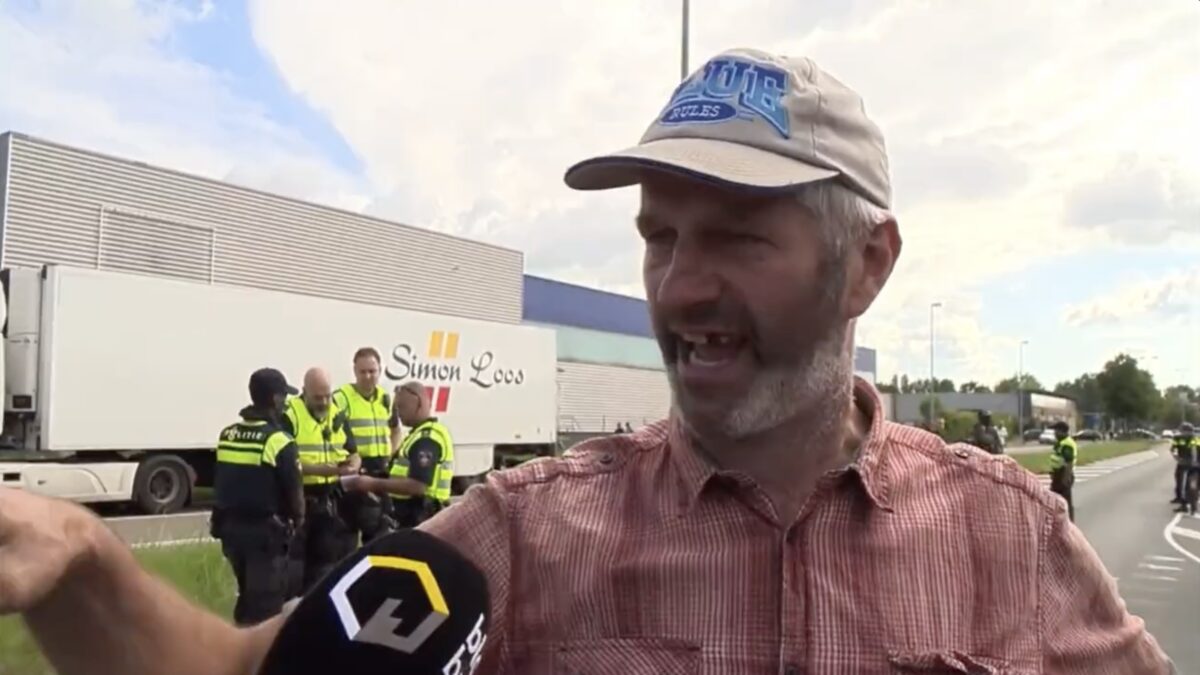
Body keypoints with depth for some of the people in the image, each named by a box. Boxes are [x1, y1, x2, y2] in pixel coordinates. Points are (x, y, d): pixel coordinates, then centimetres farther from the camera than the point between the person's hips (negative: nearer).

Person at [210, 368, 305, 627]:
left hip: (231, 526, 7)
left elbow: (220, 483, 12)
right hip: (265, 531, -7)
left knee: (248, 593, 22)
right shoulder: (279, 441, -17)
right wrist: (298, 519, 7)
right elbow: (293, 490, -12)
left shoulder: (226, 435, 4)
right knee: (267, 600, 3)